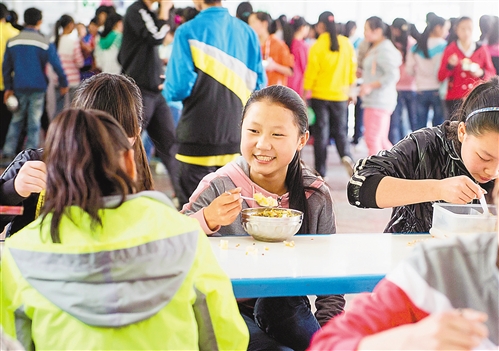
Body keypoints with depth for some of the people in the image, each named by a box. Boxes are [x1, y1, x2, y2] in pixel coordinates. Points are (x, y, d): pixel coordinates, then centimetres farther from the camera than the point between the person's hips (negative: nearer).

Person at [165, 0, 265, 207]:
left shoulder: (188, 32, -11)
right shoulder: (247, 32, 2)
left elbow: (178, 88, -16)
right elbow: (258, 86, 5)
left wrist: (169, 90, 6)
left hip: (199, 138, -5)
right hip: (236, 138, 5)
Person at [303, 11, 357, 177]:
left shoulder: (317, 46, -11)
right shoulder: (346, 44, 0)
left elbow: (311, 73, -9)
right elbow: (352, 68, 5)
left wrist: (305, 94, -1)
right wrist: (350, 90, 17)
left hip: (320, 95, -2)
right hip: (340, 95, 2)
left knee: (321, 133, 6)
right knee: (340, 131, 13)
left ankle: (321, 173, 8)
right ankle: (346, 156, -16)